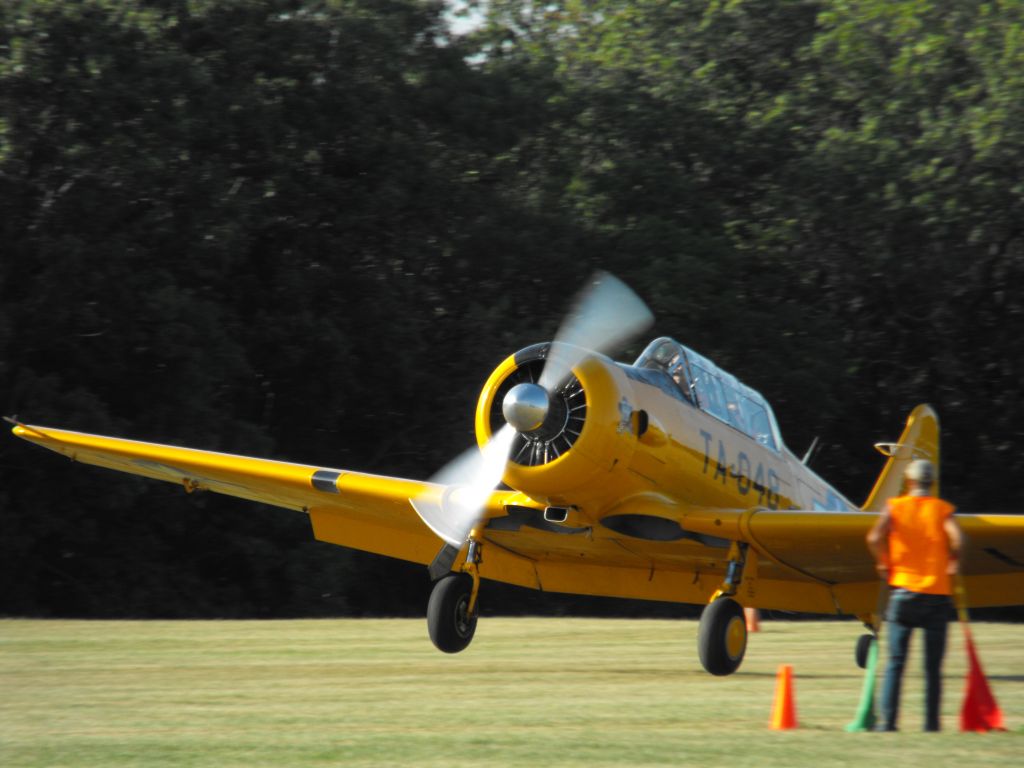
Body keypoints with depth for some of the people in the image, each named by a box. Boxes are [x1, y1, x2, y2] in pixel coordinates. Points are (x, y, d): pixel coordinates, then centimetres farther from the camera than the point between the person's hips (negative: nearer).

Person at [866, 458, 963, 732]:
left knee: (895, 662, 2)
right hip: (938, 591, 0)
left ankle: (888, 720, -6)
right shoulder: (943, 509, 4)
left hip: (903, 588, 0)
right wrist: (953, 562, 2)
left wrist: (883, 563, 3)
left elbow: (875, 538, -13)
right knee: (933, 666, 5)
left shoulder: (895, 506, 4)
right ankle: (931, 721, 1)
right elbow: (956, 538, -15)